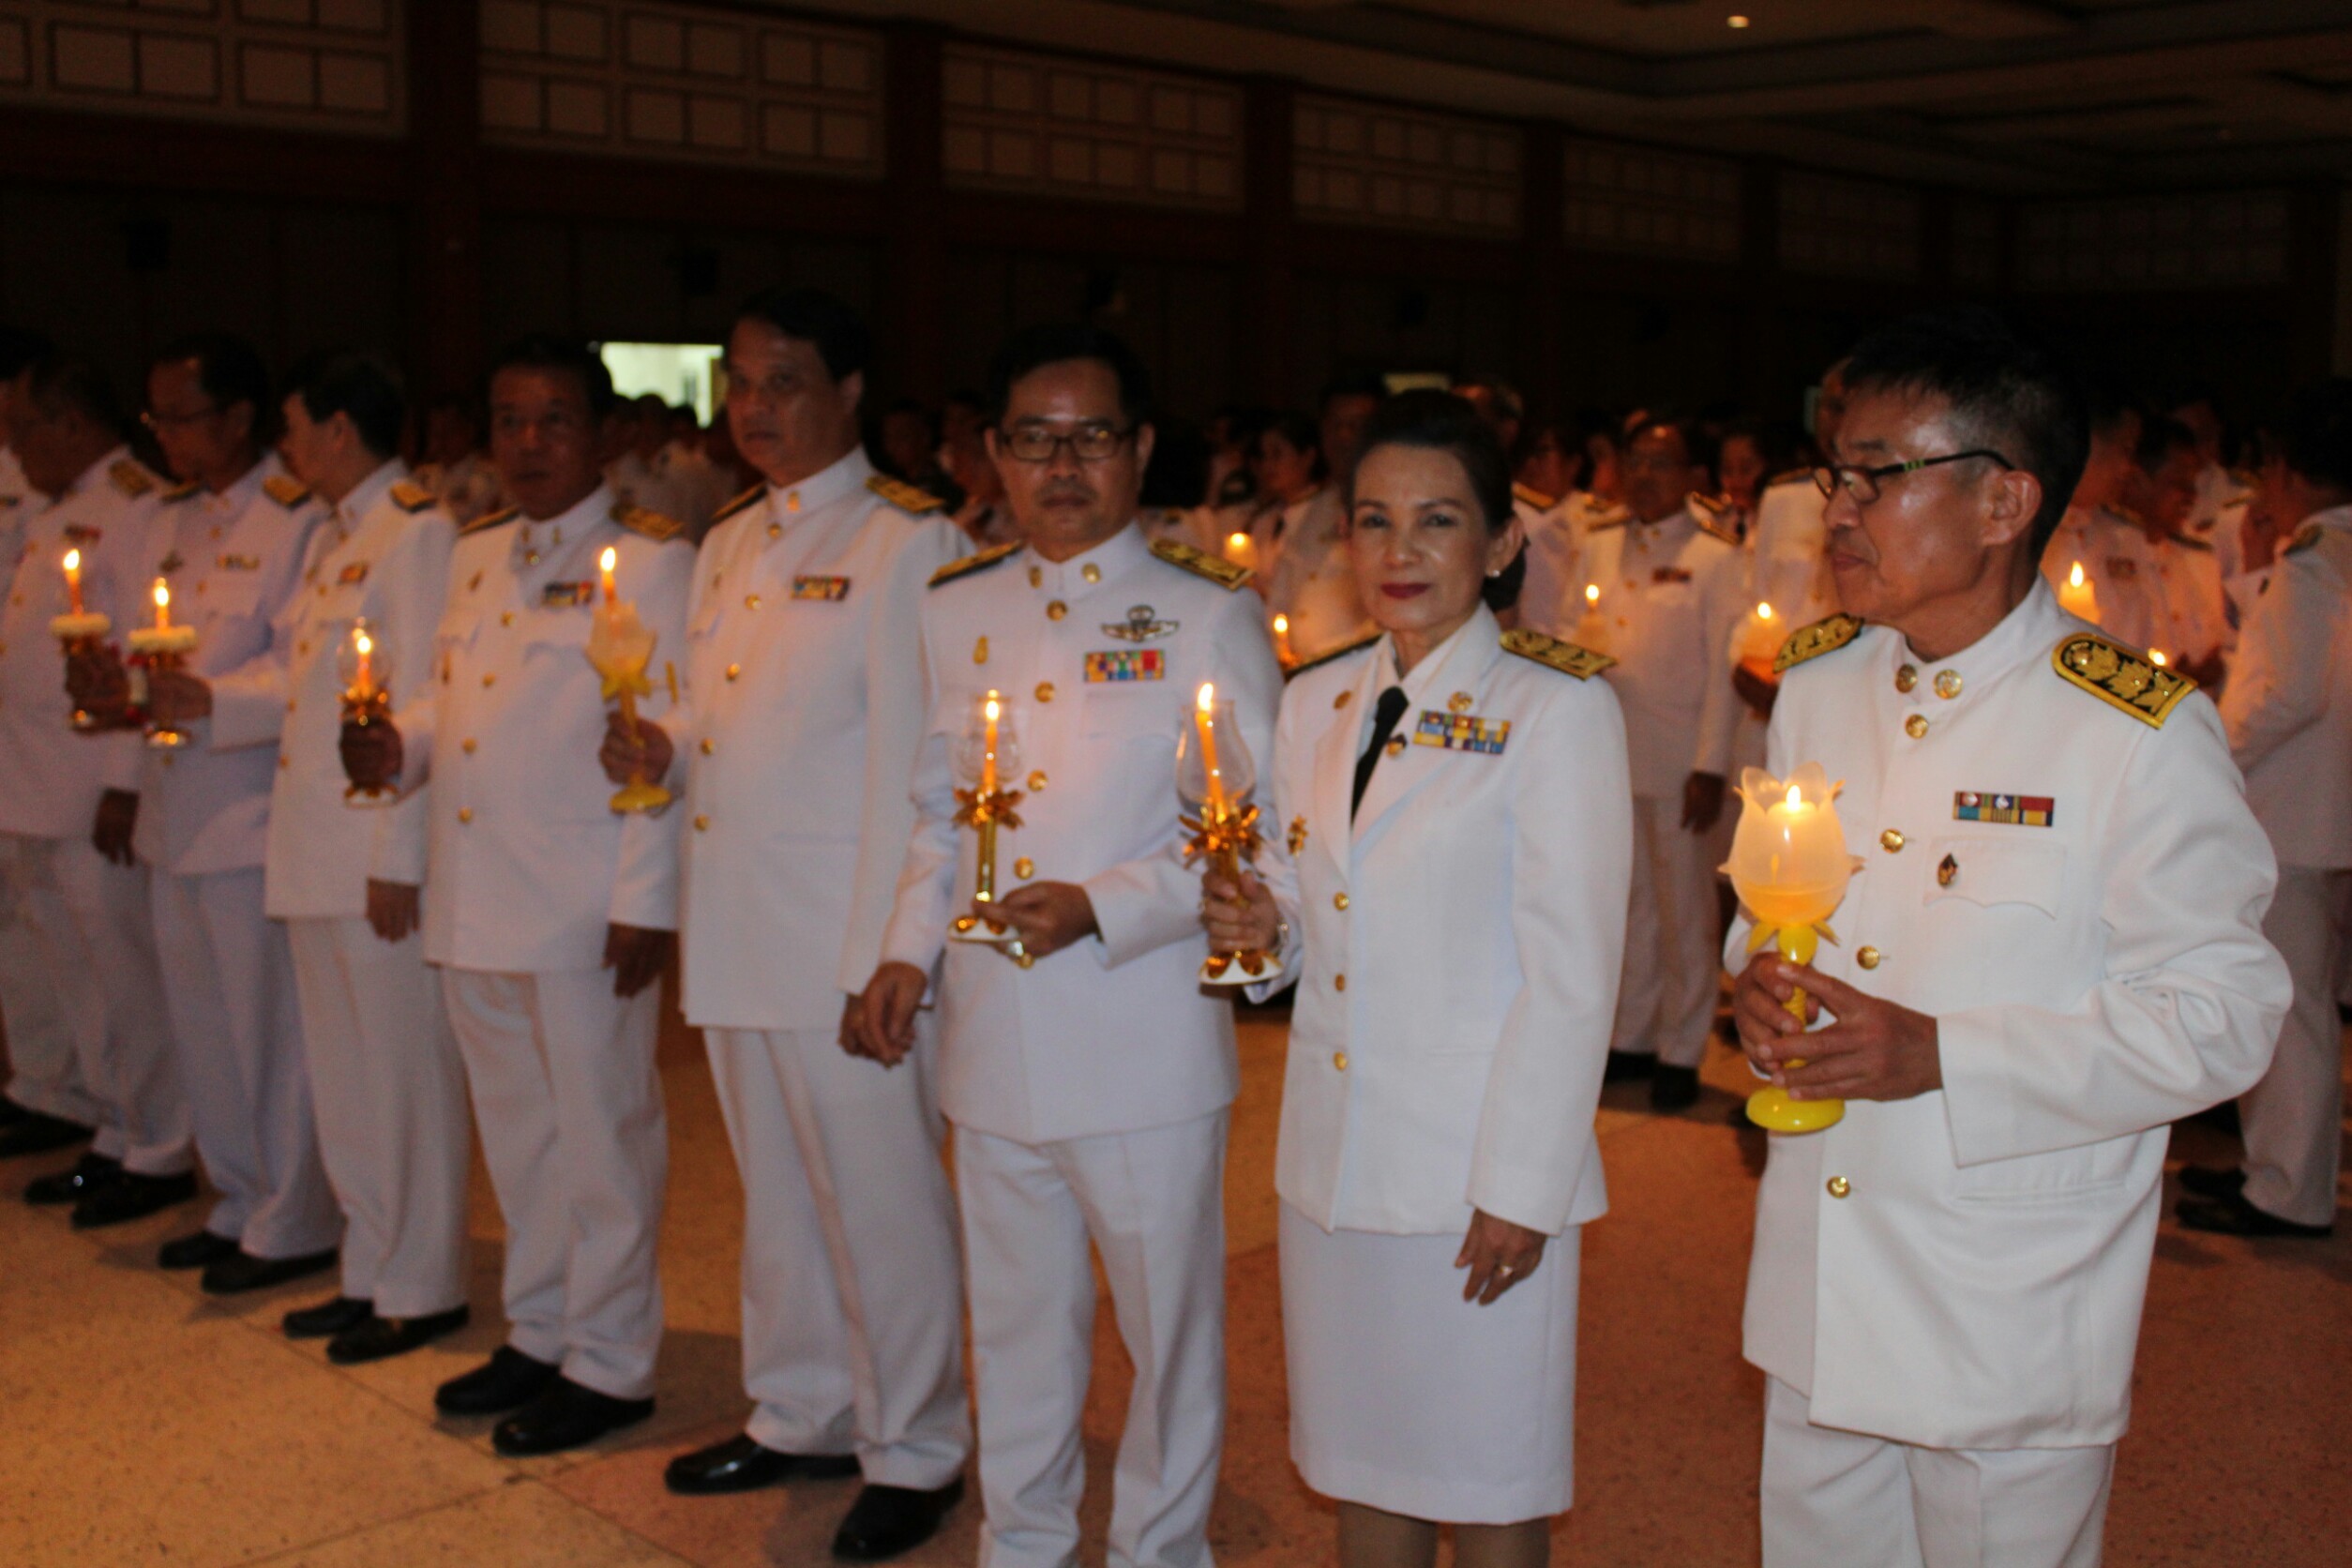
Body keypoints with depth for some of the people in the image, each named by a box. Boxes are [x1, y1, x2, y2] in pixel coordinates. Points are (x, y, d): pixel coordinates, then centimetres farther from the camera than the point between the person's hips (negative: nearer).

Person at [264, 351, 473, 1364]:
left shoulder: (420, 534, -13)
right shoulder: (331, 539, 18)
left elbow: (421, 707, -18)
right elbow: (297, 689, 18)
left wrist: (399, 859, -19)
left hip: (378, 853, -10)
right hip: (313, 854, 10)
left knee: (406, 1072, 1)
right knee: (342, 1073, 16)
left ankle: (421, 1288, 13)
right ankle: (371, 1271, 28)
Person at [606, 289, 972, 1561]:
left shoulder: (905, 542, -8)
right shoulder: (729, 545, 16)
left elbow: (909, 764, -12)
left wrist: (884, 957, -15)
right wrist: (659, 751, 1)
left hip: (845, 943, -7)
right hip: (734, 934, 8)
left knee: (879, 1201, 3)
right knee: (776, 1191, 19)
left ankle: (912, 1454, 19)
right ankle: (799, 1416, 35)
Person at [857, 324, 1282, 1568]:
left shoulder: (1206, 616, -5)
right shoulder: (957, 613, 9)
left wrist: (1103, 907, -19)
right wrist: (906, 950, 5)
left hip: (1146, 1044, -4)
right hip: (992, 1043, 4)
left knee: (1168, 1322, 9)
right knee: (1015, 1323, 18)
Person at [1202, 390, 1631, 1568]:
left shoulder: (1559, 709, -9)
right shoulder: (1314, 702, 9)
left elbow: (1573, 973, -12)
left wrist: (1520, 1189, -14)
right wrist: (1262, 927, -5)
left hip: (1482, 1162, -5)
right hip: (1333, 1153, 5)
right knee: (1361, 1462, 17)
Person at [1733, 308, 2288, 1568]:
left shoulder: (2140, 735, -15)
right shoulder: (1816, 688, 4)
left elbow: (2218, 1016, -15)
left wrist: (1943, 1057, -24)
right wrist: (1758, 977, -8)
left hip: (2012, 1314, -5)